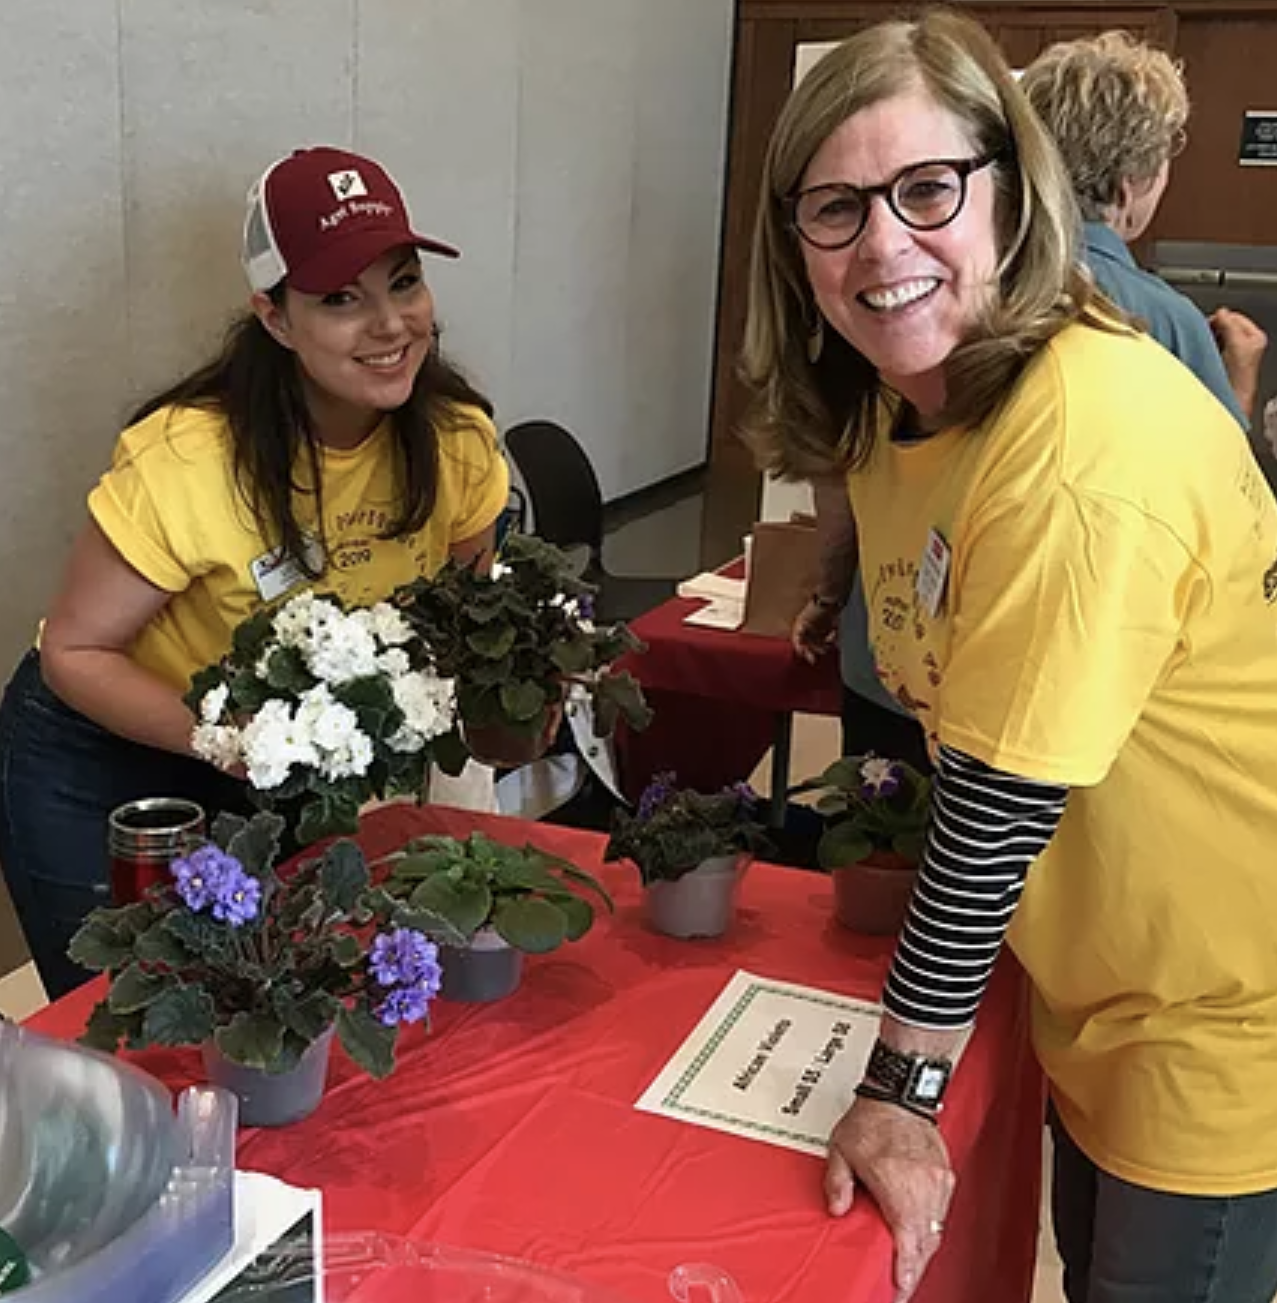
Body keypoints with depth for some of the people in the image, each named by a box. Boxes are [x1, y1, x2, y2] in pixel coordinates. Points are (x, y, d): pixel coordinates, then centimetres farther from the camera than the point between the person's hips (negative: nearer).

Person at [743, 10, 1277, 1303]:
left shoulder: (1090, 433, -29)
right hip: (1097, 977, 8)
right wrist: (912, 882, 1)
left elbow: (1004, 796, -26)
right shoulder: (891, 403, -2)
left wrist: (901, 1091, -19)